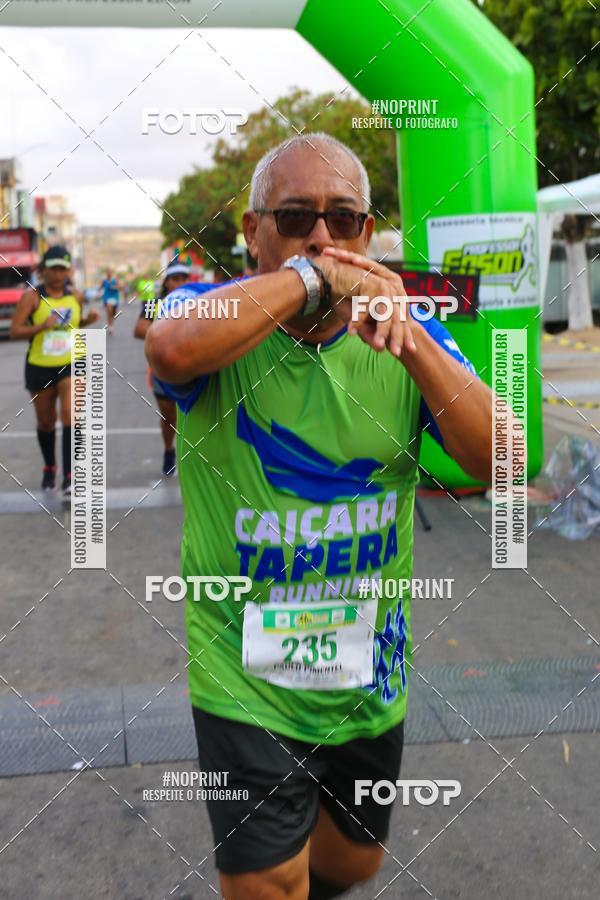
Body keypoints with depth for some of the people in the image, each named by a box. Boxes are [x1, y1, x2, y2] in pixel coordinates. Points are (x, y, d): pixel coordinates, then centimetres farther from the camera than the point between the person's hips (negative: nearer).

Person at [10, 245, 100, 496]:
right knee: (45, 422, 13)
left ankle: (69, 476, -14)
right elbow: (15, 331, -12)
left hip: (71, 365, 1)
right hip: (39, 367, -1)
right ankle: (49, 468, 36)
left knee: (70, 415, -17)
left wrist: (87, 320, -1)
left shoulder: (76, 296, 2)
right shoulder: (32, 296, -8)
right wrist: (42, 326, -27)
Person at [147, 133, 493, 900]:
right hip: (244, 682, -4)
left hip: (371, 679, 4)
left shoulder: (406, 336, -3)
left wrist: (410, 342, -25)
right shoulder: (218, 321, -11)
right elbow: (173, 350, -37)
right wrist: (310, 277, -29)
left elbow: (499, 462, -14)